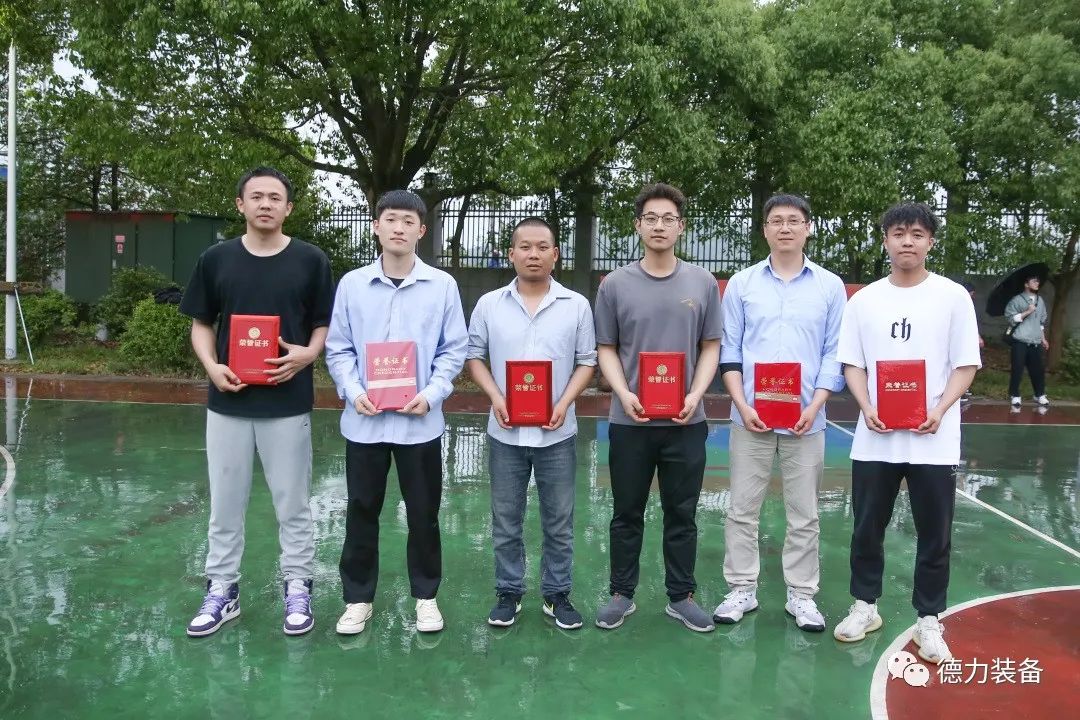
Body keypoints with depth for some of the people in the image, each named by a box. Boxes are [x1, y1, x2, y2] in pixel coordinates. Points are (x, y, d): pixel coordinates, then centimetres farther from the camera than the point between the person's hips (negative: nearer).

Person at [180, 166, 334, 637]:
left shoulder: (311, 261, -1)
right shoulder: (216, 259, 3)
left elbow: (325, 325, 3)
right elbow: (201, 325, 9)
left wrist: (307, 354, -17)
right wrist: (211, 366, -9)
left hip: (288, 404, -2)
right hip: (227, 403, 2)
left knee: (292, 504, 8)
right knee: (225, 503, 12)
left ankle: (297, 589, 22)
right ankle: (221, 590, 26)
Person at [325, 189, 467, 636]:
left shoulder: (443, 285, -1)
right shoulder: (352, 284, 2)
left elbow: (454, 350, 1)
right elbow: (338, 349, 4)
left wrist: (431, 395, -13)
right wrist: (354, 393, -12)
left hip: (420, 421, -1)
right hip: (364, 420, 1)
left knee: (423, 514, 10)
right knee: (361, 512, 11)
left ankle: (426, 596, 27)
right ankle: (358, 598, 26)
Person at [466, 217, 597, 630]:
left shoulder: (577, 305, 1)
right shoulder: (489, 304, 2)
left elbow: (587, 361, 2)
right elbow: (474, 355, 5)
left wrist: (564, 403, -12)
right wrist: (495, 398, -10)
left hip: (557, 433, 0)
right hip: (505, 432, 1)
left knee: (559, 521, 9)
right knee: (505, 520, 11)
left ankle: (557, 595, 25)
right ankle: (509, 593, 26)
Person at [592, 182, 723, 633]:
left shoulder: (703, 283, 4)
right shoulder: (616, 284, 1)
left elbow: (711, 347, 6)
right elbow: (606, 349, 4)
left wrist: (696, 395, -10)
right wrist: (624, 394, -13)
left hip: (686, 422, 1)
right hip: (630, 421, 0)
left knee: (682, 514, 10)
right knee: (627, 514, 10)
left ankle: (681, 597, 24)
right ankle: (622, 594, 24)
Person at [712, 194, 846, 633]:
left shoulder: (830, 286, 5)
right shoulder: (741, 283, 4)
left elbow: (834, 354, 3)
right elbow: (729, 352, 3)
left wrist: (815, 405, -10)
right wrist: (741, 405, -8)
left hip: (805, 420, 0)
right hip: (750, 417, 0)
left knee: (804, 514, 8)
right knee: (742, 509, 6)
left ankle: (801, 595, 21)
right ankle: (742, 590, 19)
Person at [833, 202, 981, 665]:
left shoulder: (953, 297, 0)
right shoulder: (864, 299, 5)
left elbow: (966, 366, 0)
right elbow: (852, 364, 7)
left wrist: (939, 411, -15)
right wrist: (867, 409, -9)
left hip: (934, 441, -1)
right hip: (874, 439, 2)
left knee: (935, 536, 7)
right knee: (867, 529, 11)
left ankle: (929, 621, 22)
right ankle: (865, 605, 29)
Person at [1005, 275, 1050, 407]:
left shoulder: (1041, 301, 14)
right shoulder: (1017, 300, -5)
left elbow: (1042, 322, 20)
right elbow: (1011, 318, -11)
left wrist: (1043, 339, 18)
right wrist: (1027, 311, -16)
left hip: (1035, 342, 5)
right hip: (1020, 342, -5)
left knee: (1038, 369, 8)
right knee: (1017, 370, -1)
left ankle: (1040, 395, 21)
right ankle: (1015, 396, 10)